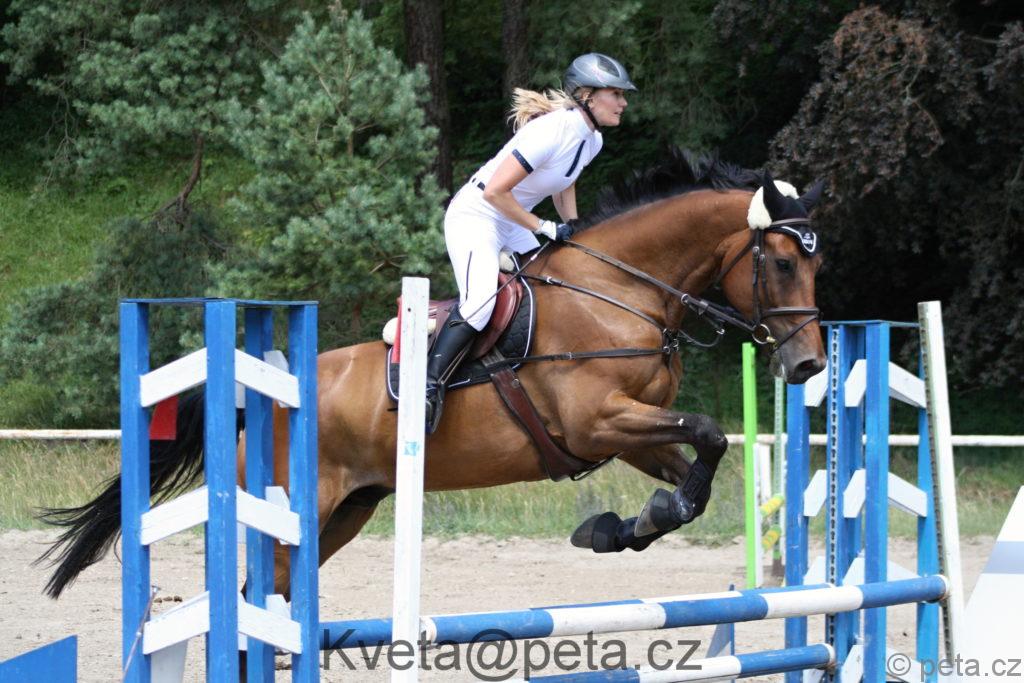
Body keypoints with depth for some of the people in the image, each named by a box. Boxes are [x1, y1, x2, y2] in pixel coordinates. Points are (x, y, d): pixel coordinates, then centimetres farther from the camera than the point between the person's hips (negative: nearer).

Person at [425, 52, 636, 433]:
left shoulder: (592, 140, 2)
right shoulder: (552, 130, -27)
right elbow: (494, 191, -29)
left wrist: (572, 227, 8)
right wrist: (545, 228, -22)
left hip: (512, 225, 10)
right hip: (475, 215, -10)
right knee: (480, 299, -30)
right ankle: (429, 390, -29)